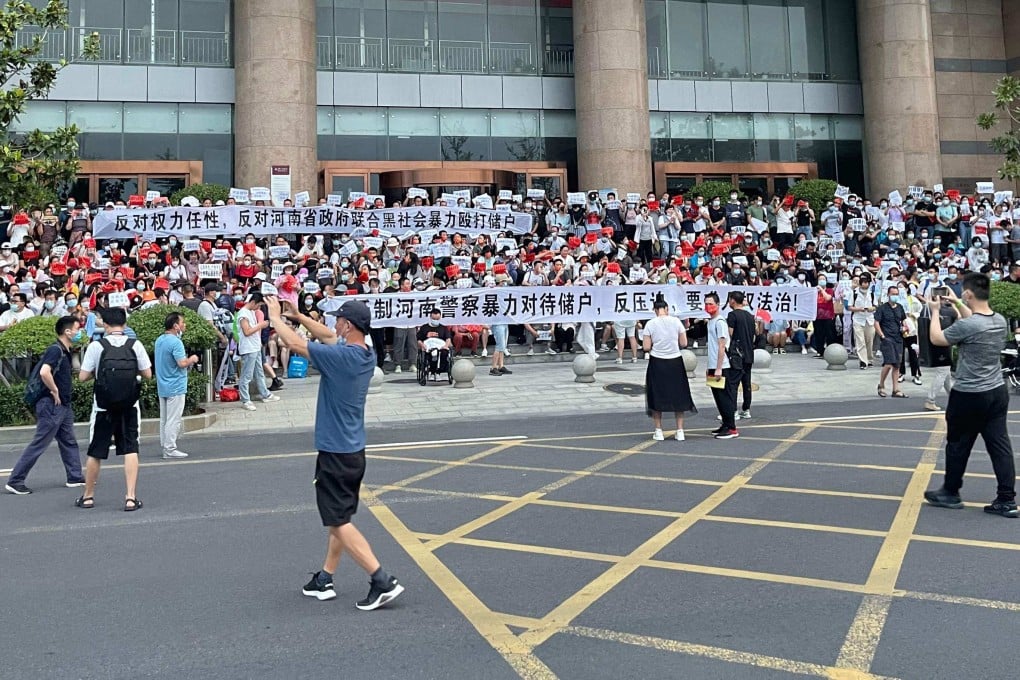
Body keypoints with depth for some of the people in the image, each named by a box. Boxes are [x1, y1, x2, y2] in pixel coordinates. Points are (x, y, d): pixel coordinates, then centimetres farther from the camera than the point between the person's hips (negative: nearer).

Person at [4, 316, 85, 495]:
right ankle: (15, 481, 2)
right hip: (52, 405, -10)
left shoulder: (65, 351, 12)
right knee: (39, 444, -5)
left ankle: (75, 477, 23)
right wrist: (54, 391, -20)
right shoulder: (55, 350, -16)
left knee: (69, 442, 15)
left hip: (63, 405, 10)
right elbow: (44, 372, -32)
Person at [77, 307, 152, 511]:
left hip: (104, 408, 0)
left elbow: (83, 377, -7)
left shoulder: (96, 346, -7)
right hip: (129, 407, 1)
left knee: (96, 453, 12)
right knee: (130, 450, 3)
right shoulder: (135, 345, -4)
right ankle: (130, 497, -4)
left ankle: (88, 496, 26)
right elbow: (147, 374, 0)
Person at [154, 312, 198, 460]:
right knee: (173, 419, -4)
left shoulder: (159, 340, 10)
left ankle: (165, 446, 20)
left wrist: (187, 360, 17)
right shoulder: (175, 342, -19)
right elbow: (182, 363, -24)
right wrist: (192, 359, -4)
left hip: (162, 386, 9)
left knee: (164, 419, 14)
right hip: (175, 387, -9)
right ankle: (170, 449, -2)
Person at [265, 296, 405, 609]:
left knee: (339, 523, -3)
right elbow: (328, 336, 19)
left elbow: (295, 343, -14)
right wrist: (297, 316, 20)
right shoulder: (366, 354, 3)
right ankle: (324, 580, 28)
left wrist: (275, 317, 2)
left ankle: (383, 582, -7)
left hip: (336, 454, -9)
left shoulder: (341, 356, -22)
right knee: (339, 519, 17)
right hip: (354, 451, 9)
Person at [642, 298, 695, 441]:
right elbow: (684, 344, -2)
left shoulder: (650, 324, -7)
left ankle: (658, 431, 12)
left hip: (657, 362, -1)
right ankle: (680, 431, 12)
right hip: (675, 362, 1)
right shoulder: (676, 321, -4)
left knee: (657, 396, 9)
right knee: (678, 396, 11)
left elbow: (646, 347, -9)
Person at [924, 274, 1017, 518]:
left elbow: (936, 339, -5)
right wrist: (957, 304, 27)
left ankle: (950, 493, 22)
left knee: (958, 445, 9)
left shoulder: (966, 326, -22)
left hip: (969, 396, -7)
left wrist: (935, 311, 7)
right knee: (1000, 445, 6)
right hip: (998, 392, 7)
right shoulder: (1000, 321, 1)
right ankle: (1007, 499, 7)